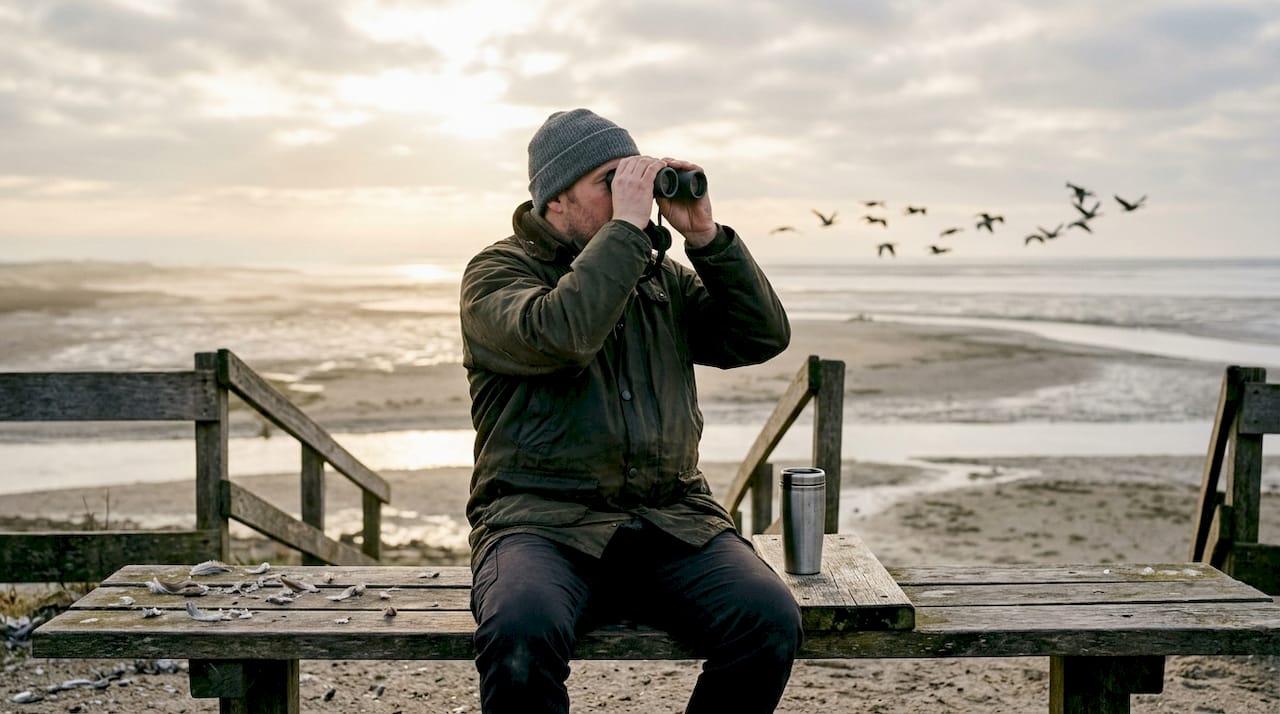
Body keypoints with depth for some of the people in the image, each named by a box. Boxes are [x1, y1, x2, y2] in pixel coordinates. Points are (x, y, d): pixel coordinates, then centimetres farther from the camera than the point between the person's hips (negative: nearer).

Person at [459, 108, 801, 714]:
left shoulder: (661, 276, 19)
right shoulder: (498, 271, 3)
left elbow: (763, 337, 9)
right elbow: (559, 335, -20)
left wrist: (705, 236, 1)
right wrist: (628, 226, -13)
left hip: (672, 521, 4)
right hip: (543, 521, -4)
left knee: (770, 620, -21)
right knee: (522, 633, -35)